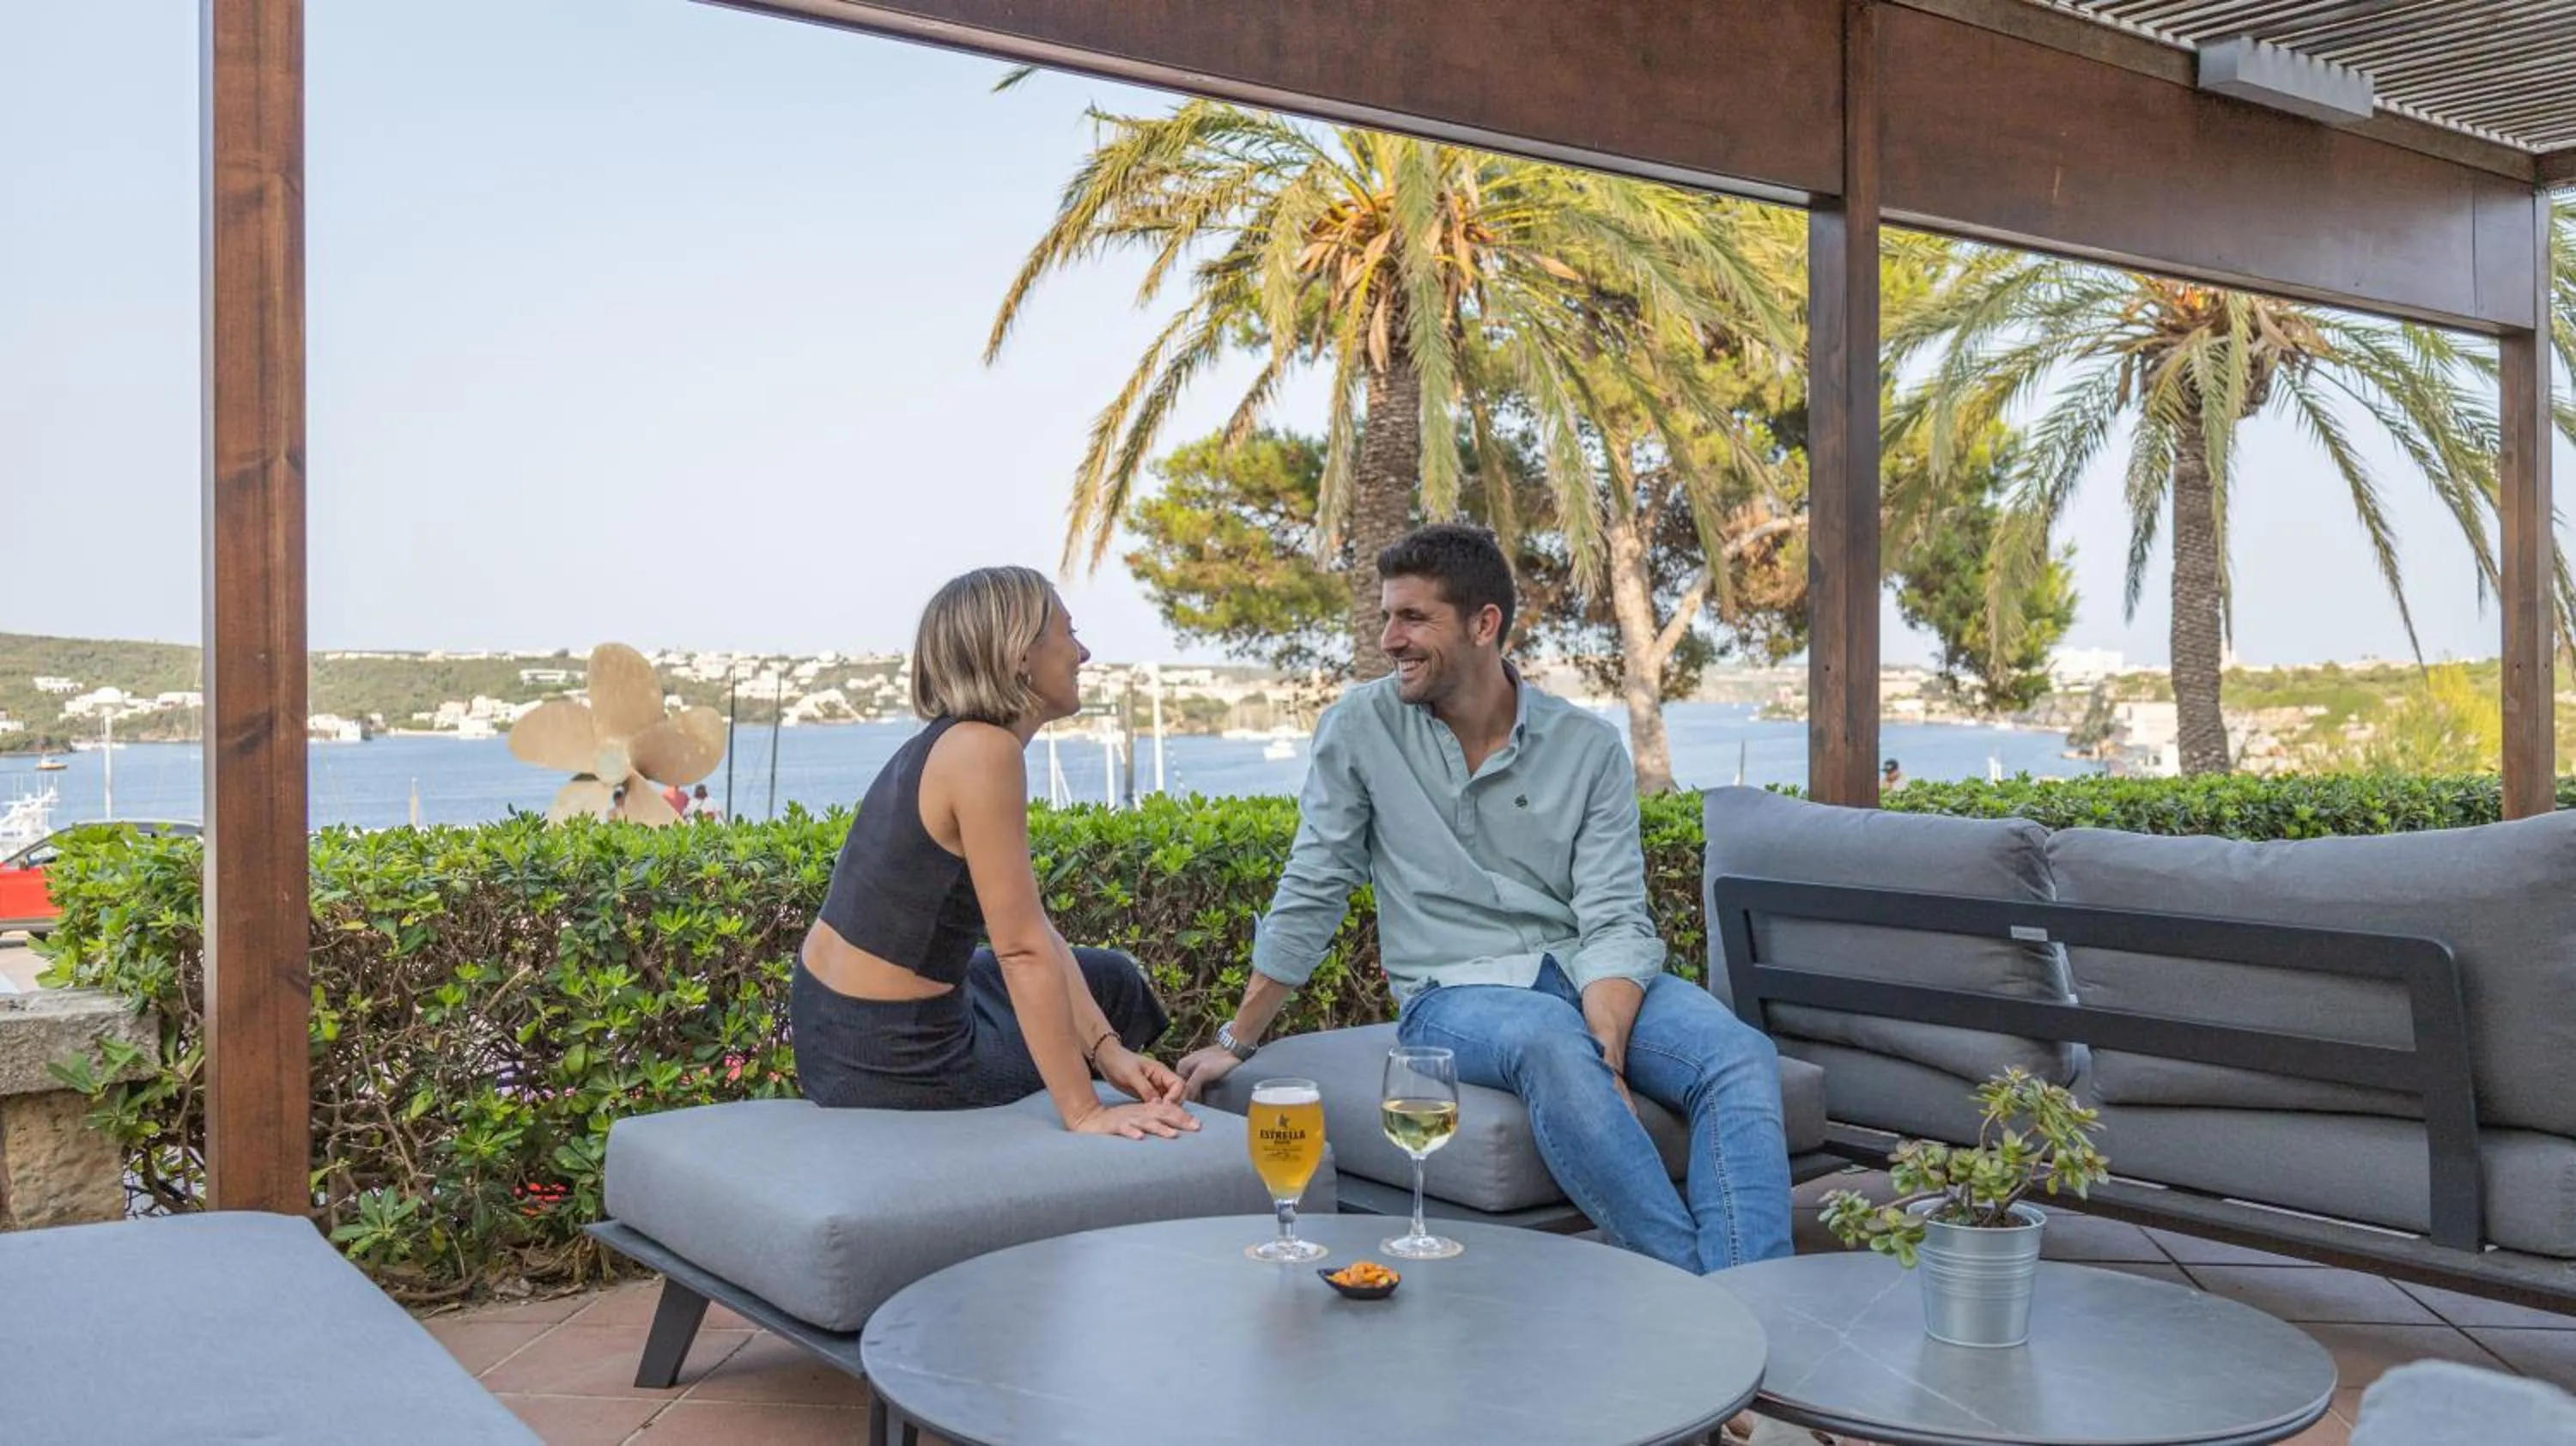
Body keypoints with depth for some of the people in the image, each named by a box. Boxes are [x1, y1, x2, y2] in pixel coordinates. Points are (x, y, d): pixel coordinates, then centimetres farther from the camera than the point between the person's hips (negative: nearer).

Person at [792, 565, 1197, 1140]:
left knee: (1114, 978, 24)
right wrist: (1084, 1113, -22)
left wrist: (1107, 1049, -2)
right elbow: (1023, 951, -25)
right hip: (890, 1059, -9)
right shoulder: (982, 750, -23)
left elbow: (1032, 928, 5)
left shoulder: (950, 744, 7)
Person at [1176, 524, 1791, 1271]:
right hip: (1453, 993, -2)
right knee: (1552, 1041, -38)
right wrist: (1237, 1040, 10)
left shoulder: (1589, 747, 3)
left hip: (1585, 976, 3)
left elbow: (1615, 921, -5)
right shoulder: (1361, 726, 2)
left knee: (1741, 1056, -27)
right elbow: (1311, 895, 8)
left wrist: (1606, 1048, -24)